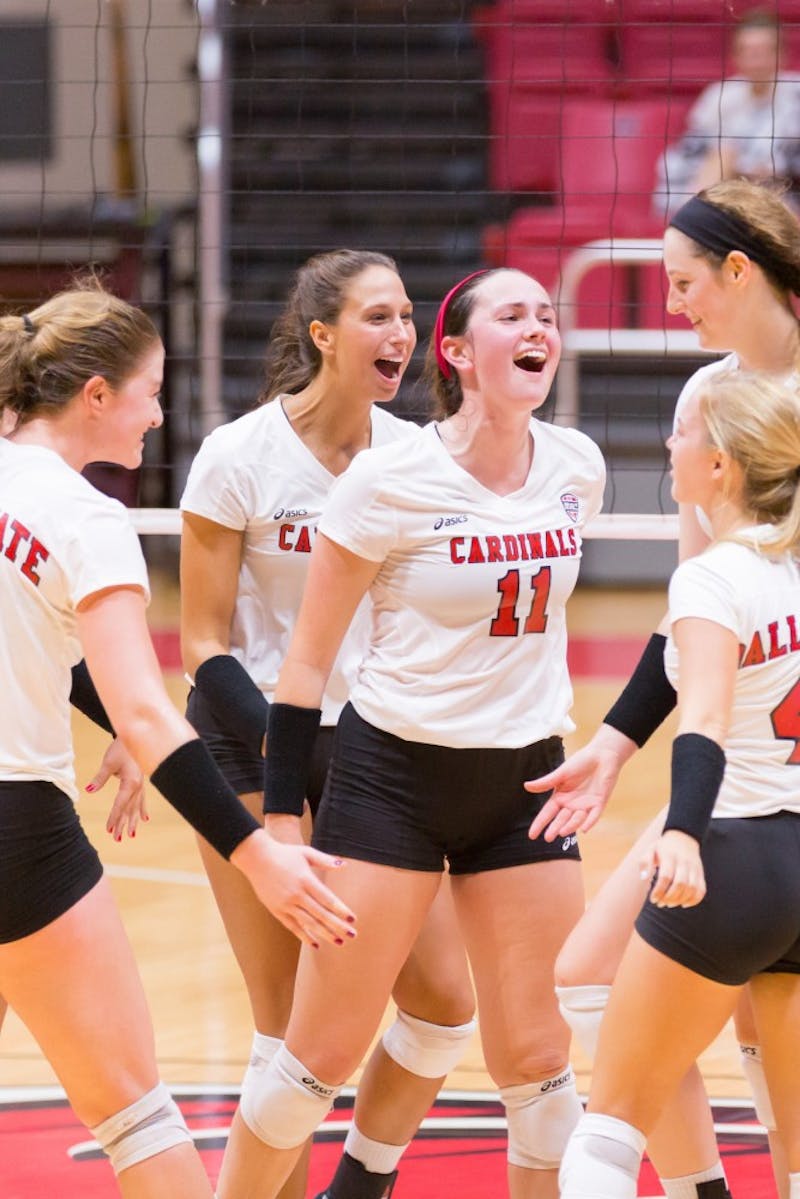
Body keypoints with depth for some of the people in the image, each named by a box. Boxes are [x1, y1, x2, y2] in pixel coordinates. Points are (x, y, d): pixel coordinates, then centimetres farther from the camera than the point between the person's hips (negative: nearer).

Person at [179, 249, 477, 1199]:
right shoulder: (238, 457, -12)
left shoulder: (411, 453, 1)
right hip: (252, 740, -5)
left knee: (444, 1003, 0)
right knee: (295, 1030, -8)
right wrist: (283, 801, -18)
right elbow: (204, 646, -10)